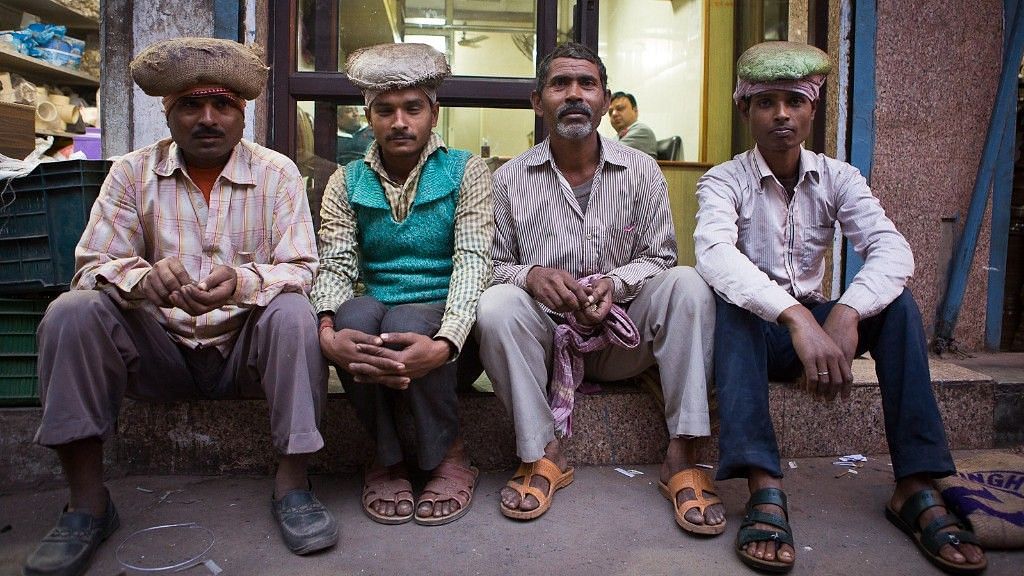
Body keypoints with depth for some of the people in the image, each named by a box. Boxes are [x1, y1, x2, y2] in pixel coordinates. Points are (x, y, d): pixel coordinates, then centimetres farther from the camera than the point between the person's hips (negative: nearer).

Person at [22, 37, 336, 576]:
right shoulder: (132, 172, 2)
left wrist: (245, 283, -33)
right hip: (159, 348, 2)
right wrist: (143, 278, -30)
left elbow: (300, 269, -10)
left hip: (246, 349, -1)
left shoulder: (277, 173, -2)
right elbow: (94, 266, -5)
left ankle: (292, 484, -18)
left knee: (292, 313, -31)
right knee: (71, 312, -22)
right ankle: (87, 501, -12)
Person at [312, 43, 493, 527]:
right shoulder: (347, 182, 9)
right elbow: (335, 265, -3)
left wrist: (444, 343, -32)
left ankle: (449, 456, -9)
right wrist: (328, 334, -27)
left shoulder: (465, 171, 1)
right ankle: (386, 456, -9)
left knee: (406, 322, -34)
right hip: (371, 321, 2)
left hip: (446, 326, -2)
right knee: (355, 315, -32)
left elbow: (473, 261, -13)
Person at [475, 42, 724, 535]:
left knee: (687, 284, -25)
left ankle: (682, 455, -23)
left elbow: (658, 258, 3)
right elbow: (494, 264, 3)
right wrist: (531, 275, -20)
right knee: (495, 305, -30)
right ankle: (542, 454, -17)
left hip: (622, 332, 1)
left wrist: (614, 283, -18)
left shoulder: (641, 171, 3)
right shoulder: (510, 179, 2)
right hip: (546, 333, 0)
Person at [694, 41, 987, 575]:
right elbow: (714, 254, -33)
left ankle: (917, 488, -22)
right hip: (753, 329, -3)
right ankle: (764, 490, -43)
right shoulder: (724, 180, -10)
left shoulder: (837, 177, 0)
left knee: (896, 301, -20)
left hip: (815, 321, 3)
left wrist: (846, 314, -38)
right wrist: (796, 316, -48)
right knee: (730, 304, -34)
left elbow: (892, 249, -18)